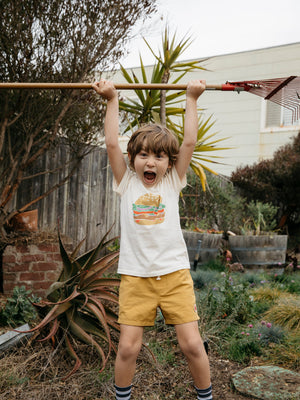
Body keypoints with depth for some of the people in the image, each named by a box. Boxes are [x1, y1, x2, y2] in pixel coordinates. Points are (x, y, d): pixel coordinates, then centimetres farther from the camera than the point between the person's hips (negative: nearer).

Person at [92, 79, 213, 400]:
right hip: (135, 277, 0)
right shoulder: (127, 184, 5)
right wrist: (112, 101, 0)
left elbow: (189, 142, 0)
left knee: (192, 344, 0)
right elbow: (111, 144, -2)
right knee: (128, 347, 0)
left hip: (175, 273, 0)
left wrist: (192, 99, 2)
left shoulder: (172, 183, 6)